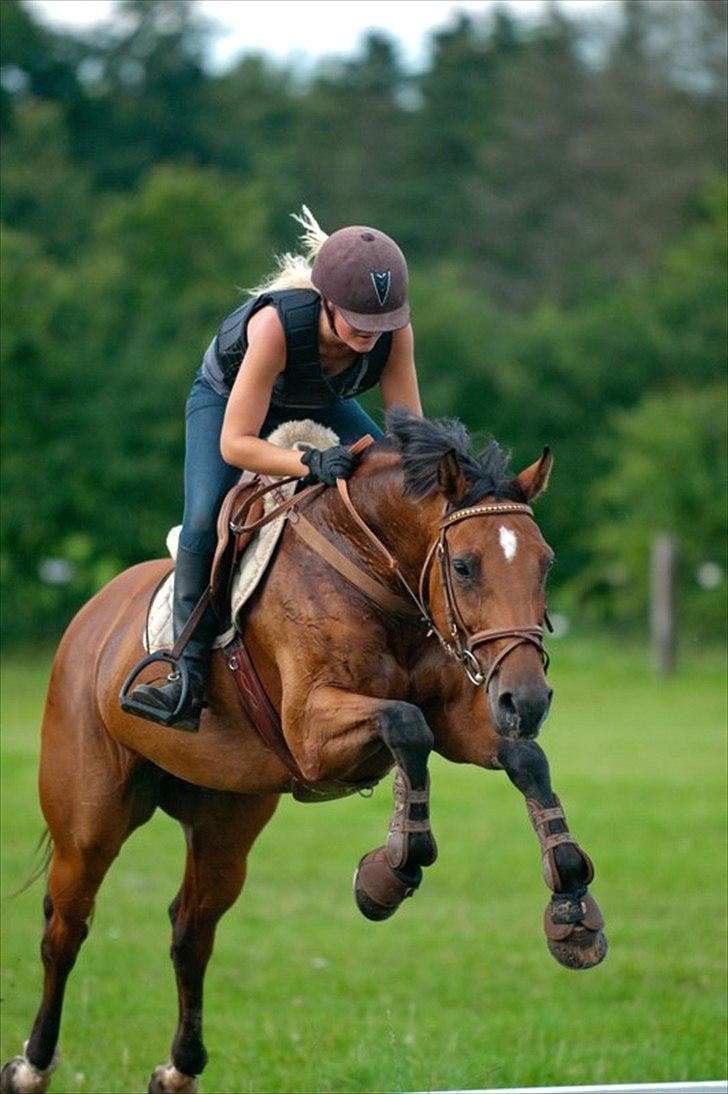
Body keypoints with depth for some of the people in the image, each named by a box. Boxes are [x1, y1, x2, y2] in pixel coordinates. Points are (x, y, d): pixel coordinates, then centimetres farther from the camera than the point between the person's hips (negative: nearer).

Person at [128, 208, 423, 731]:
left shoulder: (395, 331, -33)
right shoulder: (276, 324, -44)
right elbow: (234, 443, -41)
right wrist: (309, 463, -55)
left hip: (323, 405, 4)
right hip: (228, 398, -4)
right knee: (205, 519, -26)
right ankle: (190, 677, -19)